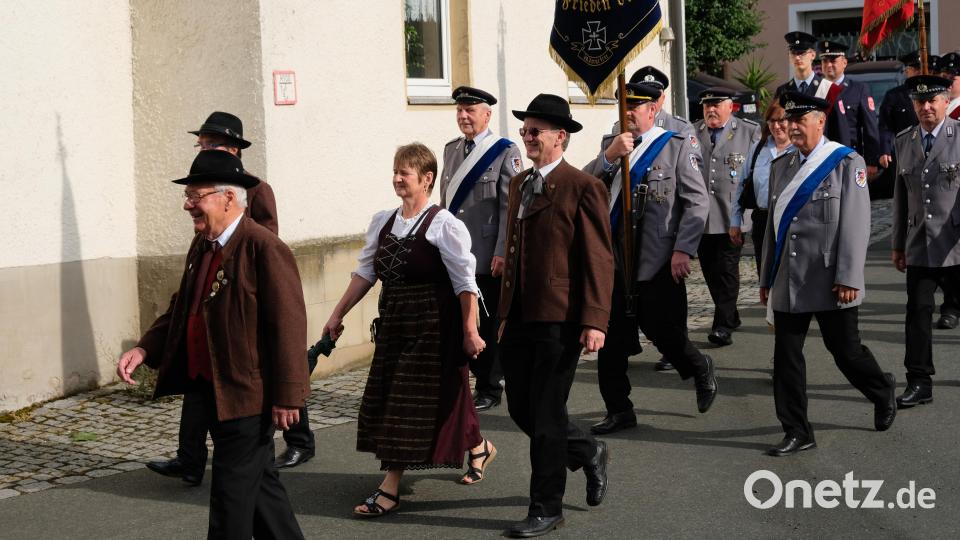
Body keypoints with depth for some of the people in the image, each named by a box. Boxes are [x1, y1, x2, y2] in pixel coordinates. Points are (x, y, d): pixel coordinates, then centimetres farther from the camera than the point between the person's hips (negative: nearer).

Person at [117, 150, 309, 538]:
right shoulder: (201, 247, 10)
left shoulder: (265, 249, -18)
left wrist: (285, 396, -18)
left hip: (248, 395, -9)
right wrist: (145, 349, 2)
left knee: (231, 493, -1)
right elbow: (181, 309, 17)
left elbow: (288, 326, -19)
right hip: (212, 390, 9)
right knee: (259, 482, 20)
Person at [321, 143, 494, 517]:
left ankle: (390, 489, 2)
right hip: (393, 323, 8)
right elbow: (365, 273, 12)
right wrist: (338, 315, 10)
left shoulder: (444, 225, -12)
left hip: (432, 325, -8)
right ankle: (479, 448, 33)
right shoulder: (382, 222, 8)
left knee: (412, 401, -4)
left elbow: (465, 283, -13)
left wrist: (470, 332, -15)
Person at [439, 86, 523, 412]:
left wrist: (502, 253, -15)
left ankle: (489, 389, 15)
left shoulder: (504, 152, -4)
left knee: (488, 324, 4)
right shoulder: (451, 150, 14)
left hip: (487, 257, -5)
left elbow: (510, 207, -9)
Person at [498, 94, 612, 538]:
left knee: (545, 416, 0)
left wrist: (595, 322, -19)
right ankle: (587, 452, 36)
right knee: (520, 409, 12)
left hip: (559, 320, -8)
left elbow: (599, 261, -12)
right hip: (519, 319, 8)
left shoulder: (582, 188, -9)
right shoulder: (519, 183, 15)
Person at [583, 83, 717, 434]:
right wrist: (609, 156, -14)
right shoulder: (610, 145, 13)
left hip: (658, 264, -4)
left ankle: (701, 370, 34)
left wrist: (683, 250, -13)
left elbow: (697, 202, -5)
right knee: (610, 342, 5)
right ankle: (619, 411, 17)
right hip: (614, 262, 5)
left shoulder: (678, 145, -2)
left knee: (666, 335, 3)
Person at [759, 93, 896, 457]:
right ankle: (797, 432, 11)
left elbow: (856, 225, -10)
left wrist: (848, 278, -15)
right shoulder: (781, 166, 11)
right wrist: (766, 279, 13)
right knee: (786, 355, 2)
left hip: (830, 283, -5)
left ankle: (883, 393, 35)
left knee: (845, 349, 6)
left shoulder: (846, 163, -5)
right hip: (788, 283, 5)